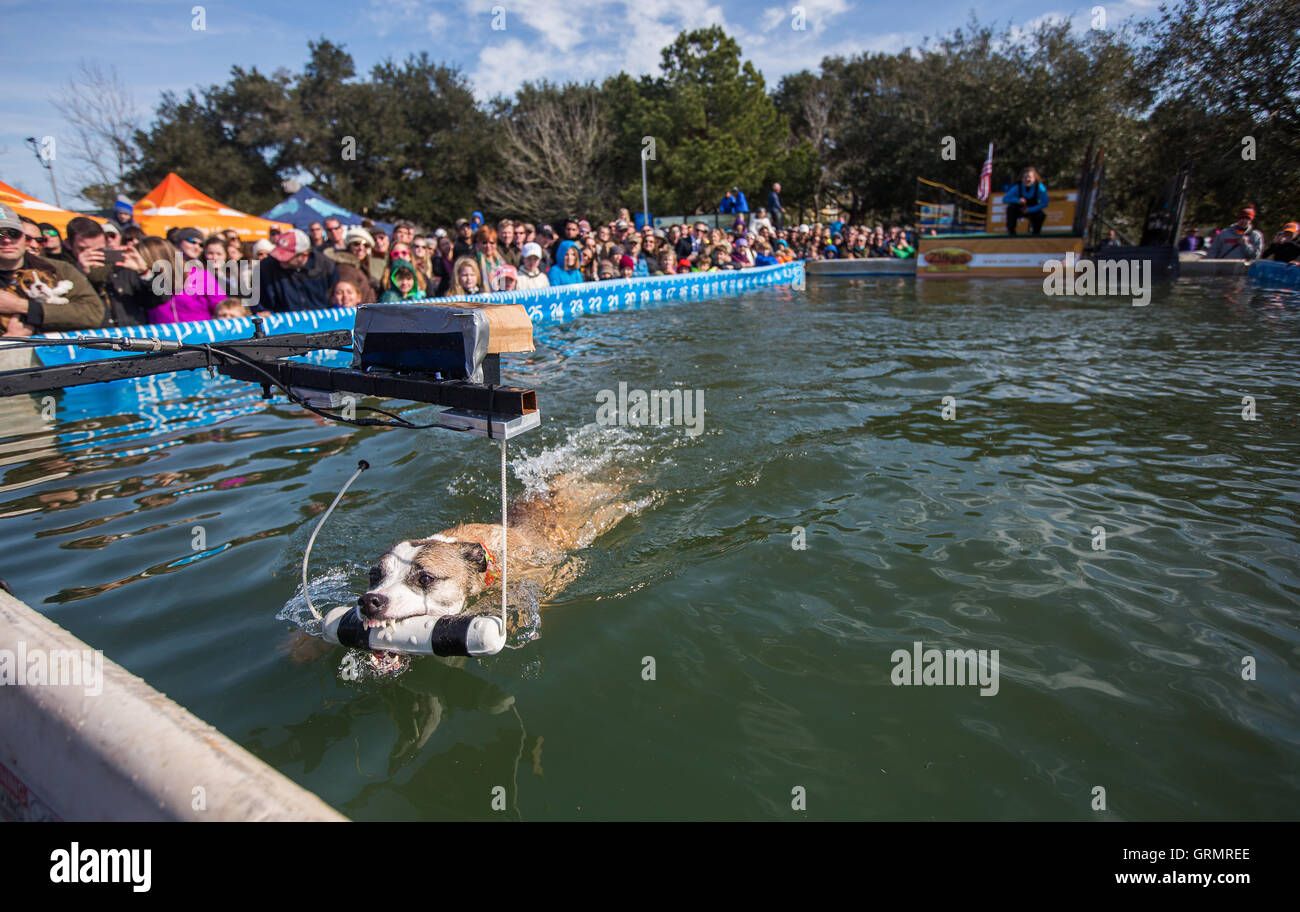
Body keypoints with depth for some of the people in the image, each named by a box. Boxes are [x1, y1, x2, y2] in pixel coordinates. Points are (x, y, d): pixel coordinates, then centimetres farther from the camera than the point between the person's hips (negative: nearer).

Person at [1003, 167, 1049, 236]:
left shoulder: (1040, 187, -22)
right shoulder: (1017, 188, -21)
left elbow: (1044, 203, -22)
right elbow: (1004, 199, -22)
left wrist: (1029, 210, -31)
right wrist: (1017, 200, -39)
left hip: (1033, 211, 0)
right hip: (1019, 211, 0)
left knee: (1042, 214, -31)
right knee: (1011, 207, -32)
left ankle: (1035, 230, 4)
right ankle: (1011, 229, -12)